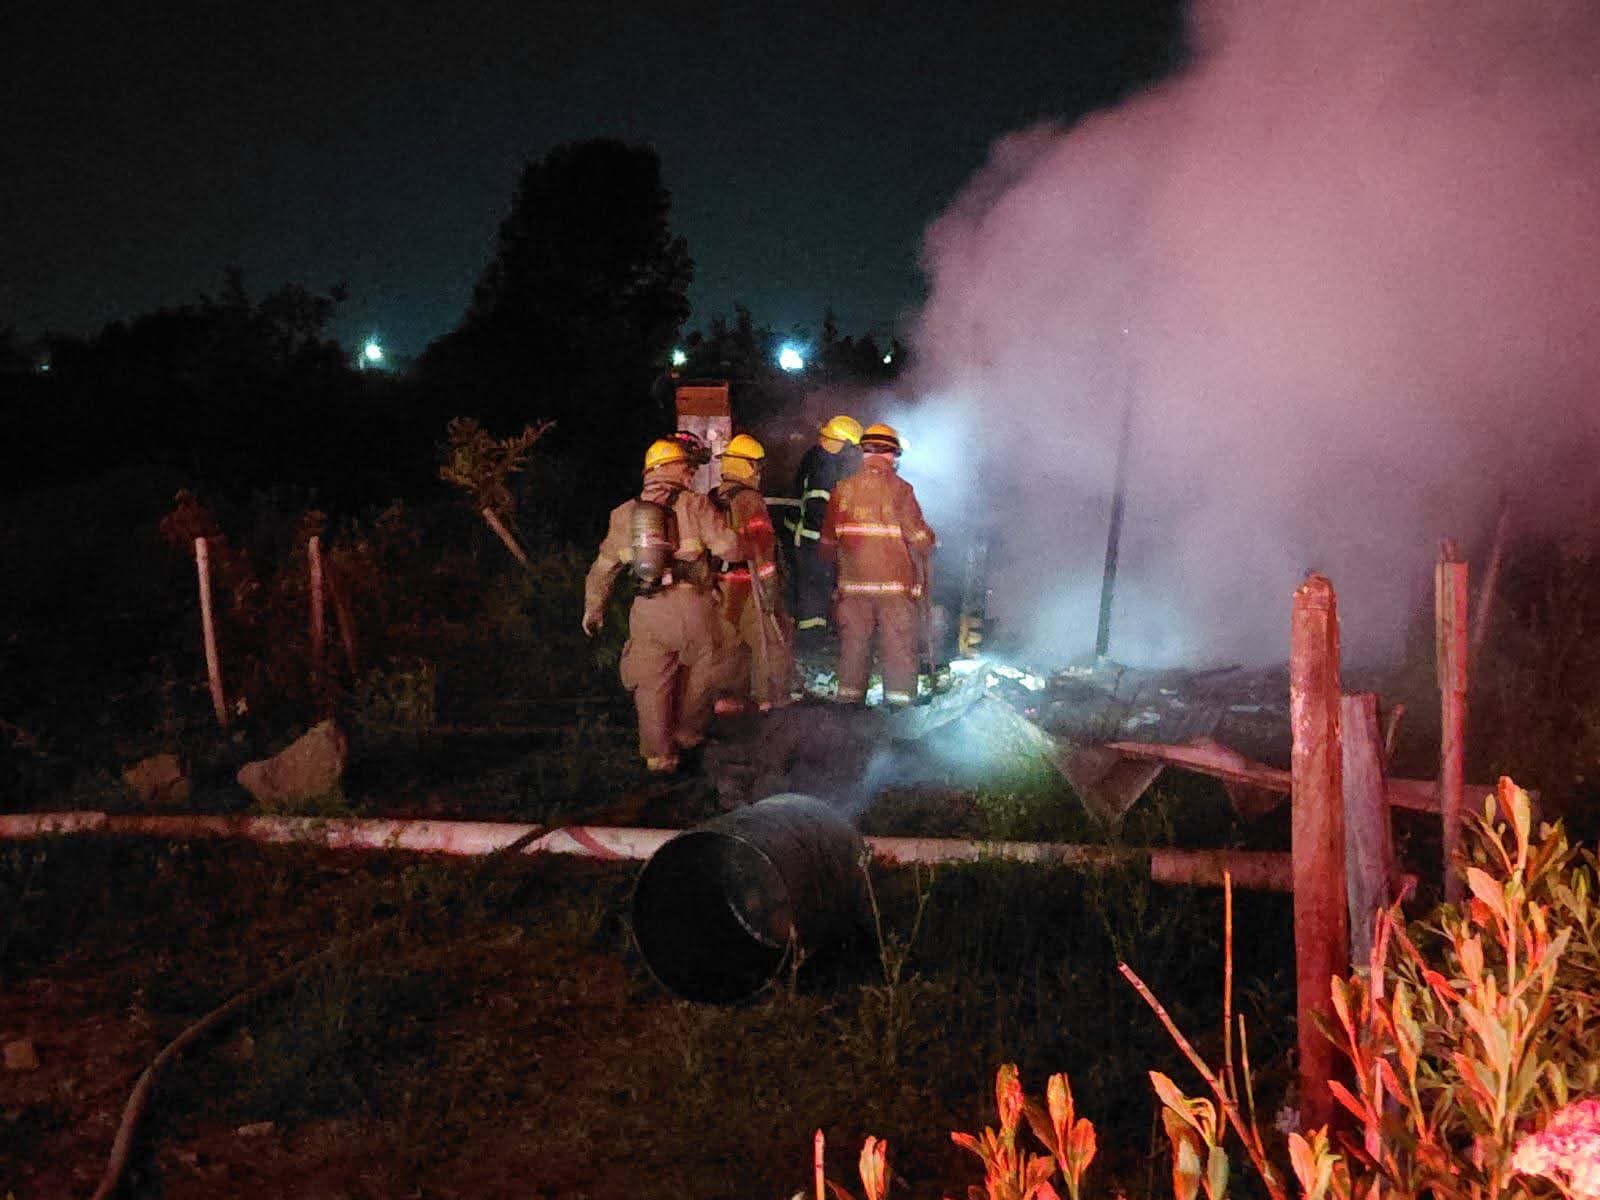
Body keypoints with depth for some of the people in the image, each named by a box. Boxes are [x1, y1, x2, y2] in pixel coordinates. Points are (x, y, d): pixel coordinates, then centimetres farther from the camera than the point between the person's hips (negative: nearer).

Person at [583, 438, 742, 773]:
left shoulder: (625, 513, 13)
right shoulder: (694, 504, -1)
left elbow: (604, 566, 17)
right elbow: (730, 548, -9)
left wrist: (593, 608, 28)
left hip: (648, 611, 3)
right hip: (693, 606, -3)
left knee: (651, 684, 12)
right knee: (704, 671, 20)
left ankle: (659, 755, 13)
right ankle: (687, 736, 30)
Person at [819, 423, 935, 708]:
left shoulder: (843, 490, 4)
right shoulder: (899, 489, -7)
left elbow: (827, 542, 9)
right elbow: (919, 537, -10)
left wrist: (838, 562, 27)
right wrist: (929, 543, 12)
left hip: (852, 585, 4)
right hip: (895, 584, -3)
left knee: (853, 645, 11)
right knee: (899, 646, 3)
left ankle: (849, 700, 14)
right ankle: (899, 699, 3)